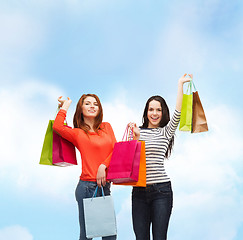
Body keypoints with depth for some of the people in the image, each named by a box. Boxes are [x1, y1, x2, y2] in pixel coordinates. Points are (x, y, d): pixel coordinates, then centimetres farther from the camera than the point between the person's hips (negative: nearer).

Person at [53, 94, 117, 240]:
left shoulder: (106, 127, 13)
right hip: (87, 186, -4)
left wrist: (103, 166, -10)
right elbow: (57, 127, -19)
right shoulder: (78, 133, -1)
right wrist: (65, 106, -2)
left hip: (105, 185, 5)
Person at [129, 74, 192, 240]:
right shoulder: (138, 131, 10)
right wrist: (136, 137, -11)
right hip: (139, 190, 2)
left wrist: (181, 84, -6)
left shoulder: (166, 132, 7)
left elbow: (178, 113, -8)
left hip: (161, 189, -2)